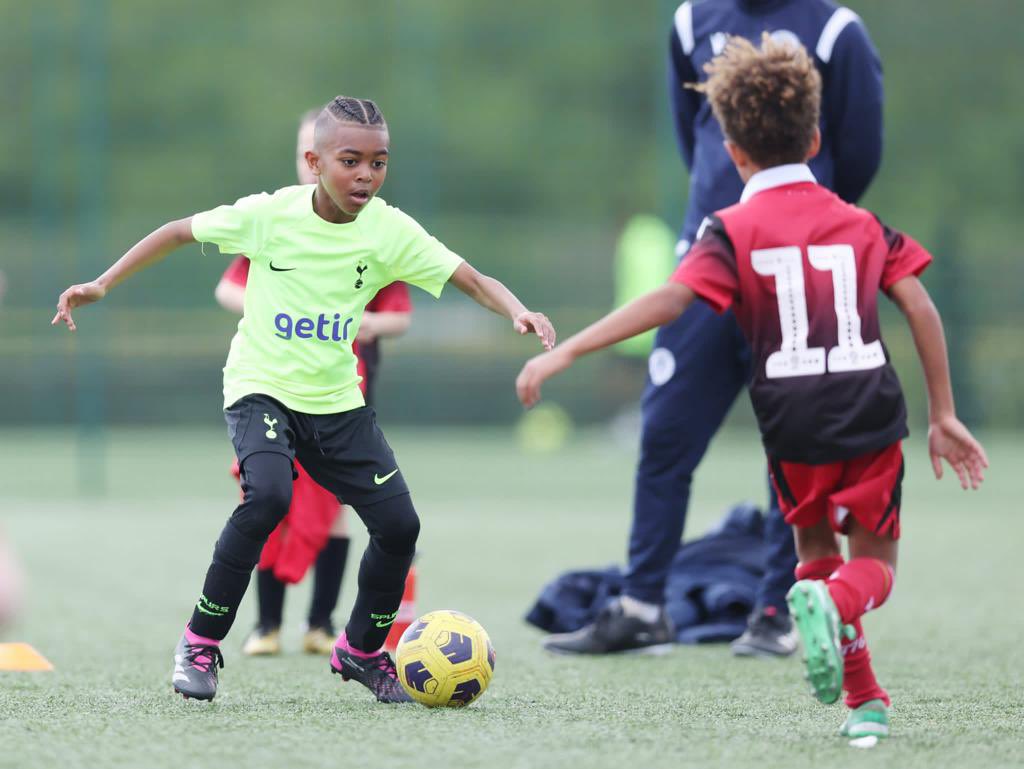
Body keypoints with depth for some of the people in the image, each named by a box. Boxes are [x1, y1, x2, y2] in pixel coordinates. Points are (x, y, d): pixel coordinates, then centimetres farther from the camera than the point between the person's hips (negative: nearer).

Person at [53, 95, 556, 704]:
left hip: (337, 401, 4)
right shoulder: (270, 214, -13)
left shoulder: (391, 231, -9)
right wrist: (103, 285, -1)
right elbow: (180, 233, 0)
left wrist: (518, 311, -32)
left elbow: (473, 281, -12)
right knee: (269, 494, -31)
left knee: (399, 523, -4)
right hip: (261, 386, -4)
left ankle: (362, 650, 24)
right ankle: (201, 641, -13)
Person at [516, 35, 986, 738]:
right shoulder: (860, 221, 8)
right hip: (873, 416, 1)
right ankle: (837, 602, -22)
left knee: (816, 548, 24)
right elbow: (921, 309, 4)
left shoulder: (734, 230, -1)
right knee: (875, 562, 15)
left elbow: (671, 299, -16)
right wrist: (944, 417, 10)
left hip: (794, 423, -1)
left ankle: (866, 700, 15)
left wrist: (567, 350, -20)